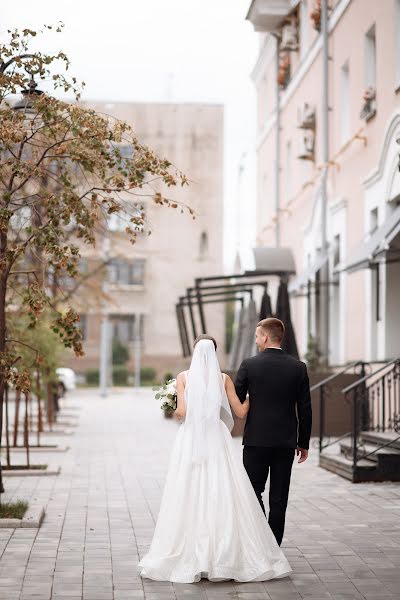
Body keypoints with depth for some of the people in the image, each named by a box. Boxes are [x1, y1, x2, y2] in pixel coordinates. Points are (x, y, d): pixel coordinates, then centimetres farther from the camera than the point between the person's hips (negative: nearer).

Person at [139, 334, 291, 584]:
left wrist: (174, 411, 15)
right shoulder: (224, 378, 3)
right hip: (217, 441, 0)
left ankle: (190, 557, 2)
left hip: (190, 441, 0)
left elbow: (182, 411, -8)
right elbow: (240, 412, 3)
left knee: (190, 497, 3)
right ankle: (225, 555, -1)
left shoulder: (183, 377, 1)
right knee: (222, 497, 2)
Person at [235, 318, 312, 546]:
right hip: (286, 442, 2)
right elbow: (305, 409, 1)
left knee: (254, 491, 8)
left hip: (256, 439, -2)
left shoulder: (249, 365, -7)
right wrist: (304, 443, 10)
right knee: (279, 498, 8)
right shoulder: (298, 367, -1)